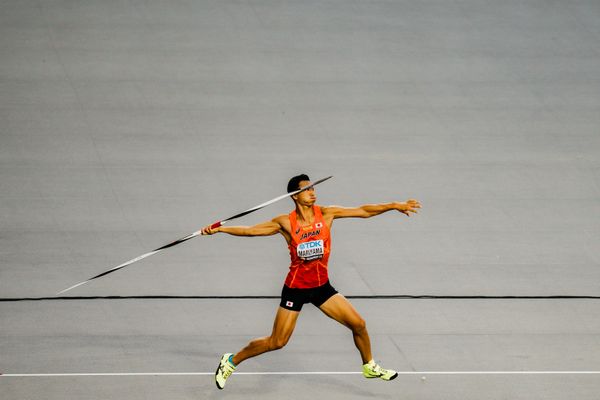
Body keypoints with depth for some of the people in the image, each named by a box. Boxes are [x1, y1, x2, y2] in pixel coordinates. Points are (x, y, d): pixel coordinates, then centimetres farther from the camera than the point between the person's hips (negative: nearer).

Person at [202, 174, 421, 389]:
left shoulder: (326, 214, -7)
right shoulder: (286, 223, -13)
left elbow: (363, 211, -7)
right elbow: (250, 230, -11)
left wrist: (394, 205, -13)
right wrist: (218, 229, -20)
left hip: (321, 286, 4)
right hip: (296, 288, -3)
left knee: (358, 324, 1)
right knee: (276, 342, -3)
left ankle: (369, 366, 27)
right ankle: (231, 361, 17)